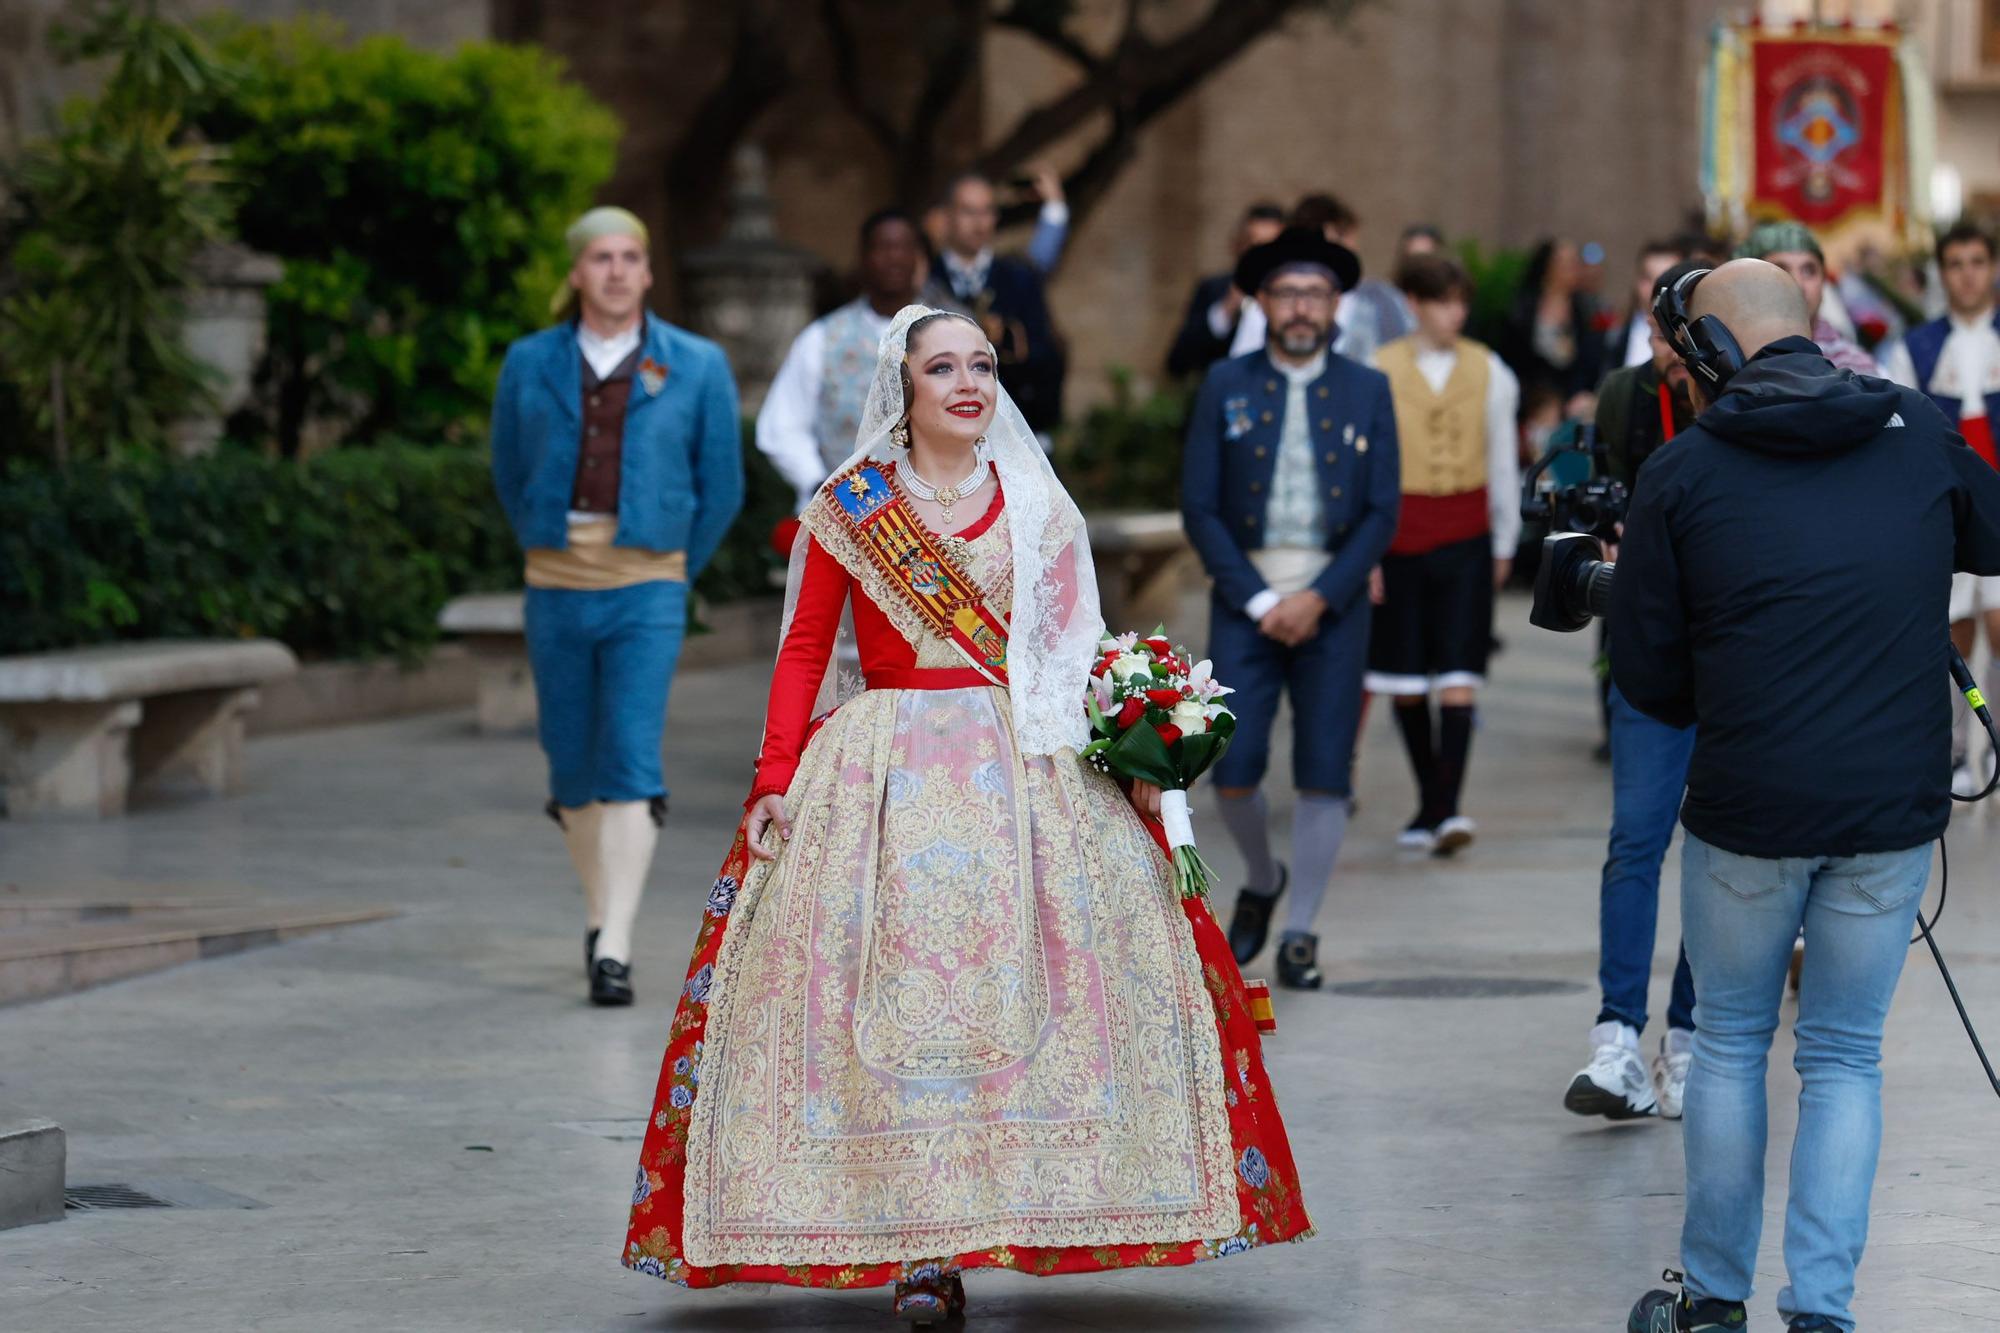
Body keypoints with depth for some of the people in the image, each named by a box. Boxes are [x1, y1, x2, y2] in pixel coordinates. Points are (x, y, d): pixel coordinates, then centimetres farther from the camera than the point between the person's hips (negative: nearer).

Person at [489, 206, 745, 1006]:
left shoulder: (696, 368, 0)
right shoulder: (530, 365, 4)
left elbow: (720, 487, 9)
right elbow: (509, 474, 17)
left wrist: (675, 570, 10)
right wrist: (548, 551, 13)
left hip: (645, 595, -2)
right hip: (555, 592, 3)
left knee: (631, 763, -13)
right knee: (573, 767, 8)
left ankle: (614, 949, -18)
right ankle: (600, 908, 29)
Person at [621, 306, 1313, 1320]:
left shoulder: (1036, 507, 13)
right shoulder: (850, 505, 6)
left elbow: (1076, 648, 12)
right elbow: (805, 648, 4)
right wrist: (776, 778, -6)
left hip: (1024, 767, 2)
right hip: (884, 770, -2)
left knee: (1020, 962, -11)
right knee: (896, 972, -12)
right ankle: (921, 1245, -13)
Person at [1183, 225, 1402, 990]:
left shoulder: (1367, 392, 5)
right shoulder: (1226, 387, 4)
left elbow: (1382, 513, 1)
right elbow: (1199, 507, 0)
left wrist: (1320, 600, -10)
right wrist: (1258, 601, -9)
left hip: (1332, 604, 0)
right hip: (1245, 600, 0)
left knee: (1325, 778, -3)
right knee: (1233, 770, -7)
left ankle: (1300, 934, 6)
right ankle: (1261, 883, 22)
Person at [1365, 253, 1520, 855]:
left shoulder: (1489, 371, 6)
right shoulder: (1380, 371, -1)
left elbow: (1503, 461, 14)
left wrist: (1504, 544, 17)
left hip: (1467, 539, 0)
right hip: (1399, 537, 0)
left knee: (1459, 675, -10)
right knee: (1405, 680, 6)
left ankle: (1448, 809, -15)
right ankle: (1429, 803, 20)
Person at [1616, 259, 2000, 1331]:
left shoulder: (1681, 473, -5)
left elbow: (1643, 671, 0)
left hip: (1746, 809, -1)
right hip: (1894, 812, 1)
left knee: (1729, 1042, 16)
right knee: (1844, 1055, 12)